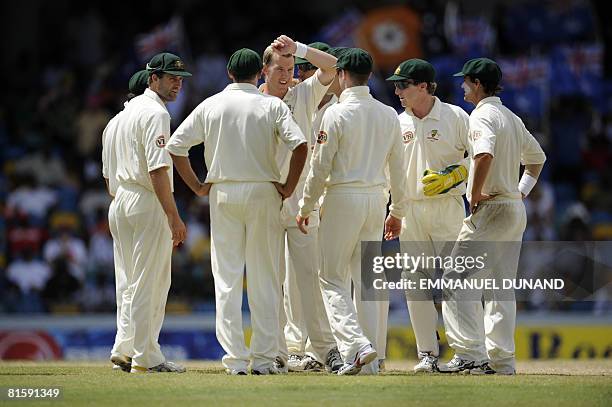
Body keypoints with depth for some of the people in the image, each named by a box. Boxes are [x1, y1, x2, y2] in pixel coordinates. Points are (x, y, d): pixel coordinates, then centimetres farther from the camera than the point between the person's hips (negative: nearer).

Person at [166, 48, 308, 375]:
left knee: (227, 278, 2)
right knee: (264, 277, 4)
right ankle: (263, 358, 2)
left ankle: (235, 359, -3)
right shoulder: (272, 106, -1)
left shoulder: (210, 106, 5)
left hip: (223, 193, 1)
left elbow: (175, 146, 3)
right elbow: (300, 145, -14)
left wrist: (197, 186, 9)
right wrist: (288, 188, -5)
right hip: (263, 192, -1)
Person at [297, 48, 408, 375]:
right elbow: (398, 168, 11)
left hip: (343, 198, -5)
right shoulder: (388, 115, 8)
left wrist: (305, 207, 0)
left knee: (332, 278, 0)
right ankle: (370, 360, 8)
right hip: (376, 198, 5)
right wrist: (397, 211, 19)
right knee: (366, 280, 10)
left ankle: (356, 344, -18)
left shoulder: (337, 113, -9)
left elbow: (320, 167, -9)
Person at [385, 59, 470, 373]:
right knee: (416, 282, 1)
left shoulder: (455, 117, -2)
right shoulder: (398, 123, 11)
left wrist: (451, 176, -15)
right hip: (410, 211, 5)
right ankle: (427, 353, 6)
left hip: (447, 208, -5)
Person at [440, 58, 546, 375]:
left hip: (490, 208, -9)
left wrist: (475, 196, -20)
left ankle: (470, 353, -16)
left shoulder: (482, 114, -11)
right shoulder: (513, 119, 18)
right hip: (516, 211, 9)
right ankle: (501, 359, 10)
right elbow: (537, 157, 30)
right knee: (501, 286, 11)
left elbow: (485, 154, -29)